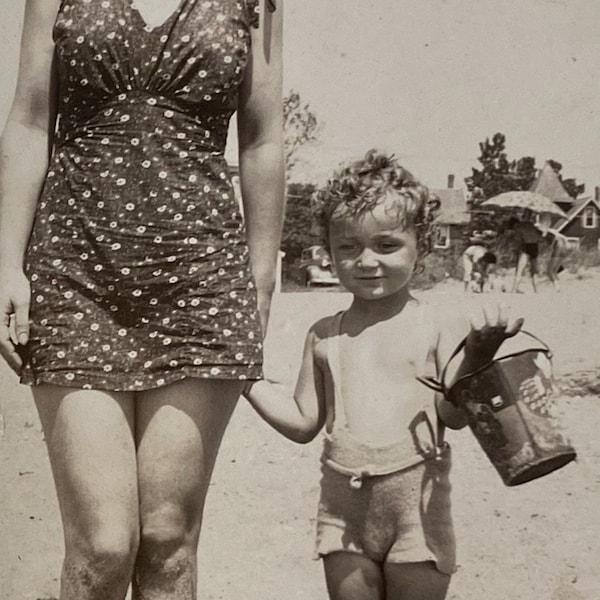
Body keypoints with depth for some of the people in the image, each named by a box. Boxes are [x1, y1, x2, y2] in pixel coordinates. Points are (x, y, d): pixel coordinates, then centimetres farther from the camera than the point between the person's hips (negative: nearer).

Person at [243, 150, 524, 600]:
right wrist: (243, 376, 4)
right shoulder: (323, 336, 7)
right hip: (344, 507, 3)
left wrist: (478, 354, -27)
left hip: (418, 509, -3)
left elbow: (454, 414, -12)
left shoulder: (439, 329, -4)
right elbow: (304, 422, 10)